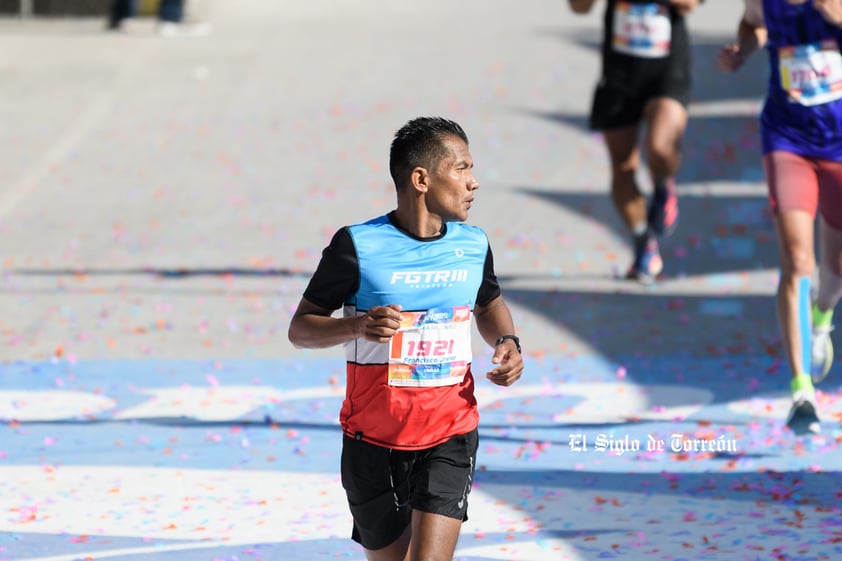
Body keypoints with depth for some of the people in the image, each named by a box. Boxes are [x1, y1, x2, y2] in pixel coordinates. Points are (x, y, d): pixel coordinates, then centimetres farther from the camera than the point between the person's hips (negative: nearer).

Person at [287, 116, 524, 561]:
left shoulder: (474, 245, 2)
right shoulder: (357, 245, -11)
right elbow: (300, 328, -5)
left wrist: (507, 340, 1)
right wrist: (357, 326, -25)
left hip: (450, 437, 2)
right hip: (374, 442, -2)